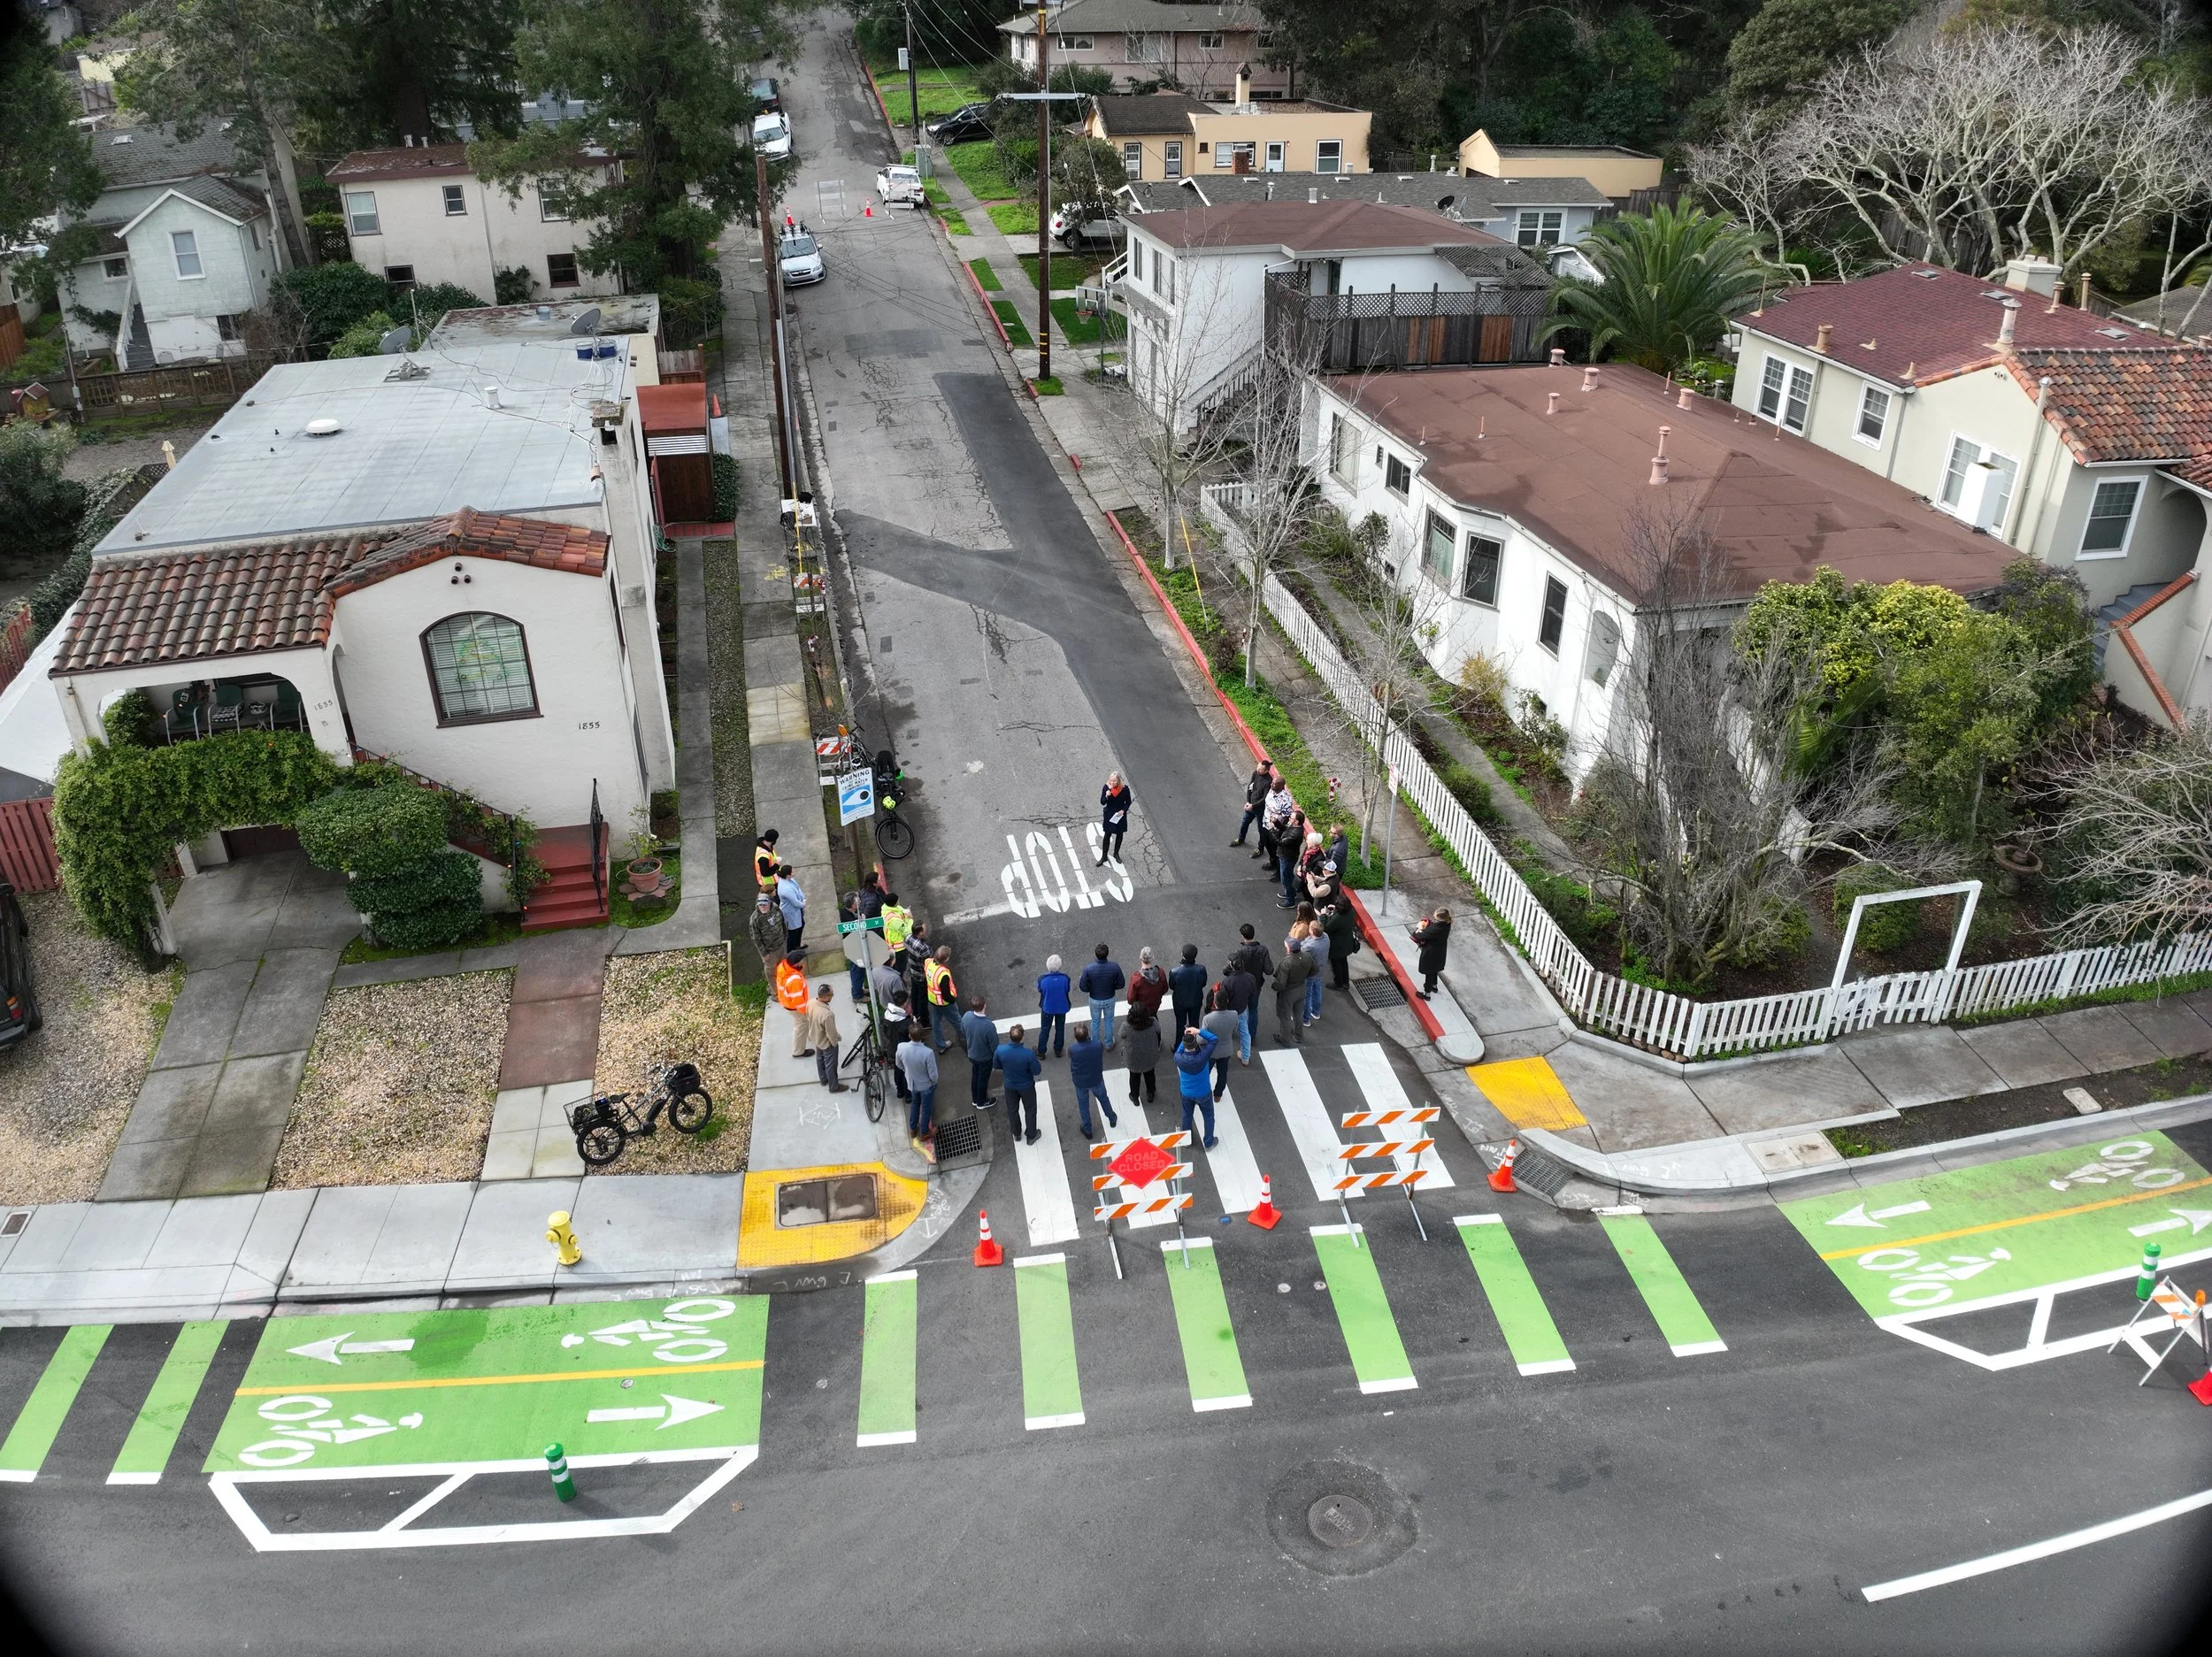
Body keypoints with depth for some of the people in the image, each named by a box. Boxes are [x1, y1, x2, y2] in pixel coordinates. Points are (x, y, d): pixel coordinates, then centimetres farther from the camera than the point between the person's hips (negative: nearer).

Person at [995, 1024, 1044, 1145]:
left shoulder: (1000, 1050, -29)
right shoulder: (1029, 1054, -37)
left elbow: (996, 1065, -9)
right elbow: (1036, 1071, -21)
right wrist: (1037, 1062, -1)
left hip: (1010, 1085, 3)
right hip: (1026, 1086, -3)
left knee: (1012, 1109, 27)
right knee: (1030, 1110, 24)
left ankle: (1017, 1133, 49)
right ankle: (1031, 1136, 41)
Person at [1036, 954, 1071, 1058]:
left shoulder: (1042, 979, -29)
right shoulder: (1065, 978, -28)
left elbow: (1039, 991, -10)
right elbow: (1067, 990, -10)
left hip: (1047, 1008, -1)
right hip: (1062, 1007, 1)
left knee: (1045, 1030, 21)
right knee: (1060, 1029, 24)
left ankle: (1041, 1052, 36)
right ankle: (1058, 1050, 42)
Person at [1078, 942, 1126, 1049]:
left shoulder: (1089, 969, -31)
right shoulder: (1115, 967, -28)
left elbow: (1083, 987, -21)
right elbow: (1121, 984, -14)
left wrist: (1092, 988, 1)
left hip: (1095, 1000, -1)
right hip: (1110, 999, 1)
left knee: (1095, 1022, 25)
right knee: (1109, 1021, 27)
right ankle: (1109, 1044, 46)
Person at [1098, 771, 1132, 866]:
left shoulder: (1125, 788, -16)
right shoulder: (1106, 787, -16)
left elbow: (1128, 802, -2)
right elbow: (1102, 802, -12)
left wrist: (1123, 810, -16)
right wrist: (1107, 796, -31)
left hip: (1120, 814, 1)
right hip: (1109, 814, -1)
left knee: (1119, 835, 16)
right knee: (1107, 835, 3)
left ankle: (1116, 854, 36)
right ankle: (1104, 856, 16)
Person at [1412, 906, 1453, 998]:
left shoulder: (1435, 928, -39)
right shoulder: (1447, 924, -16)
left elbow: (1420, 936, -31)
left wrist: (1419, 928, -13)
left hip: (1431, 953, -8)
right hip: (1440, 952, 8)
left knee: (1429, 972, 13)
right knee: (1435, 969, 32)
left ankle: (1427, 993, 31)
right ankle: (1434, 985, 55)